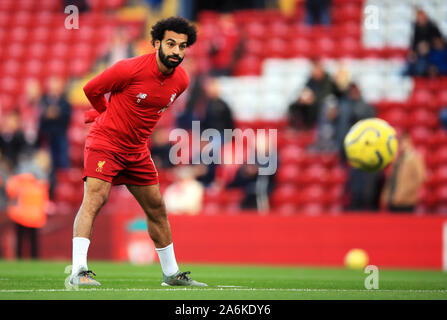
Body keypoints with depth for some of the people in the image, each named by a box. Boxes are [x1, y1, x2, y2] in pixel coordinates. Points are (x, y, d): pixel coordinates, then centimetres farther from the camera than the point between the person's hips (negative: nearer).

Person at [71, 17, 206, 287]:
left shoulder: (181, 80, -2)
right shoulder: (130, 69, -21)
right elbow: (91, 89, -6)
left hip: (138, 150, 7)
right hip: (105, 143, -7)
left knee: (157, 208, 12)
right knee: (95, 199, -22)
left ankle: (171, 273, 26)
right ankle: (78, 271, -29)